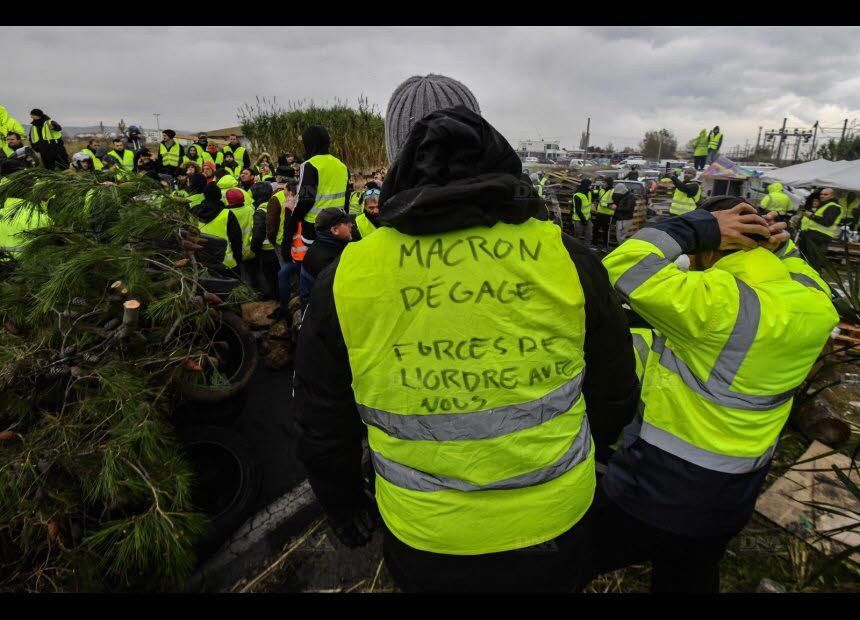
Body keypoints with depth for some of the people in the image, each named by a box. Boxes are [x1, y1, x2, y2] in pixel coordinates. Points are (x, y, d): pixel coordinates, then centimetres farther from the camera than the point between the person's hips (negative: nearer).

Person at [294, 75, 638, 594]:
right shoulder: (566, 258, -16)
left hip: (426, 548, 0)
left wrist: (346, 510, 14)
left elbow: (324, 432, -6)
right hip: (557, 530, 2)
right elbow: (615, 397, -2)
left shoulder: (345, 281, -18)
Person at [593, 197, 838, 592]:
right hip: (735, 495, 9)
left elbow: (621, 268, -30)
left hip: (657, 487, -8)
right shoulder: (816, 307, -3)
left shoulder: (717, 302, -29)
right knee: (691, 580, 33)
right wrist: (781, 244, 3)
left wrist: (698, 227, -20)